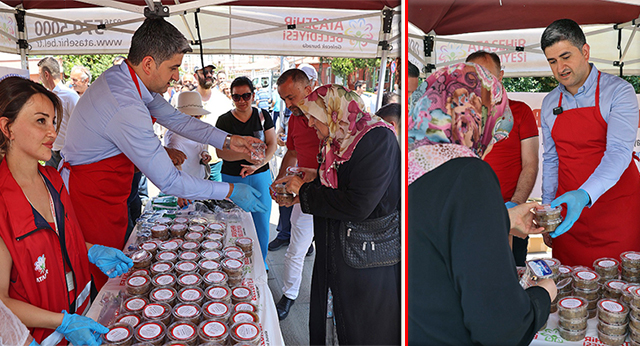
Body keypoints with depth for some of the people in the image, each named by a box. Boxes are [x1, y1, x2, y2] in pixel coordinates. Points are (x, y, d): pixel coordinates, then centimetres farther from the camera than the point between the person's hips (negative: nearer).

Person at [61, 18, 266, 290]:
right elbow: (168, 181, -29)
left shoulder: (124, 77, -3)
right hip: (92, 200, -9)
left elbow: (175, 118, 5)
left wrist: (228, 140, -5)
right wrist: (230, 191, -22)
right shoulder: (125, 110, -33)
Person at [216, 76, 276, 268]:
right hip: (232, 178, -1)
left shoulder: (263, 116, 3)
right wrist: (246, 155, -27)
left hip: (260, 176, 1)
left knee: (261, 221, 6)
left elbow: (272, 144, -1)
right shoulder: (224, 120, -1)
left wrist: (259, 163, -19)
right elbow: (221, 152, -10)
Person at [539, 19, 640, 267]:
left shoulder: (618, 92, -7)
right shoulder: (549, 103, 7)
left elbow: (619, 152, -19)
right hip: (567, 209, 4)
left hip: (617, 212, -3)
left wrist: (584, 195, -34)